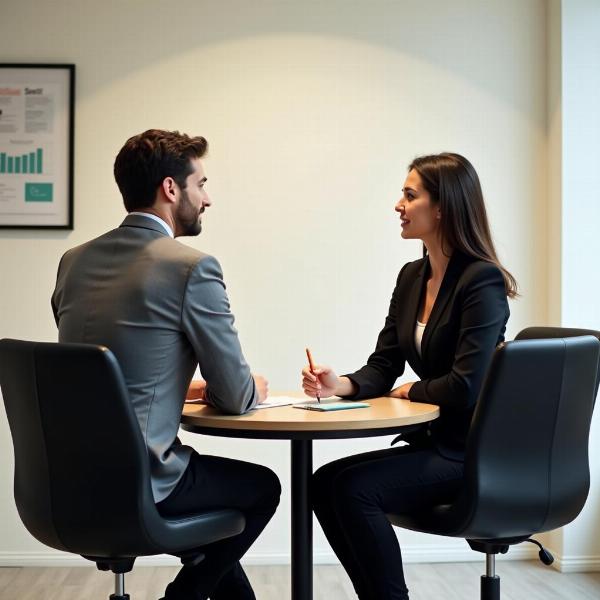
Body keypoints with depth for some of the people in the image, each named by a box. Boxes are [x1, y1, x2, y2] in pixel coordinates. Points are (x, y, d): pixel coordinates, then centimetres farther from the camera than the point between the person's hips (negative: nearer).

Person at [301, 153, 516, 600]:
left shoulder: (482, 281, -16)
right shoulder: (411, 277, 9)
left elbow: (466, 386, -23)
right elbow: (383, 367, 7)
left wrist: (408, 392, -7)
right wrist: (341, 385, -12)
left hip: (471, 454, -7)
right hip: (431, 443, 8)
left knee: (352, 487, -22)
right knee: (325, 482, -9)